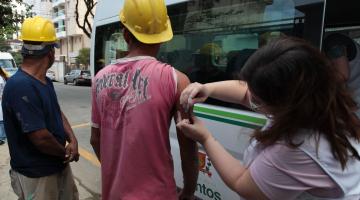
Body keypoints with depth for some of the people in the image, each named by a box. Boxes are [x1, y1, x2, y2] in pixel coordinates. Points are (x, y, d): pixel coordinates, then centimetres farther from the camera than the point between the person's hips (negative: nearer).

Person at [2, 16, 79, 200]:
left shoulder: (46, 82, 4)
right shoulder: (20, 86, -26)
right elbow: (41, 138, -29)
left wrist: (73, 140, -6)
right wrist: (66, 152, -10)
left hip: (60, 165, 9)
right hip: (36, 175, -8)